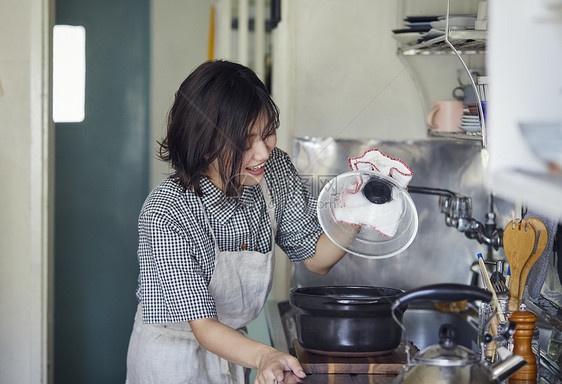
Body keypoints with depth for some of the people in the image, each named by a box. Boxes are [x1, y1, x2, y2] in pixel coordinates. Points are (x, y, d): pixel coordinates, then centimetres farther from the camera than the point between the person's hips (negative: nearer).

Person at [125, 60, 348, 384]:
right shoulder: (166, 213, -32)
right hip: (173, 356, -6)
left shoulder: (275, 169, -14)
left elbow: (317, 259, -6)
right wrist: (263, 356, -50)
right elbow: (202, 324, -32)